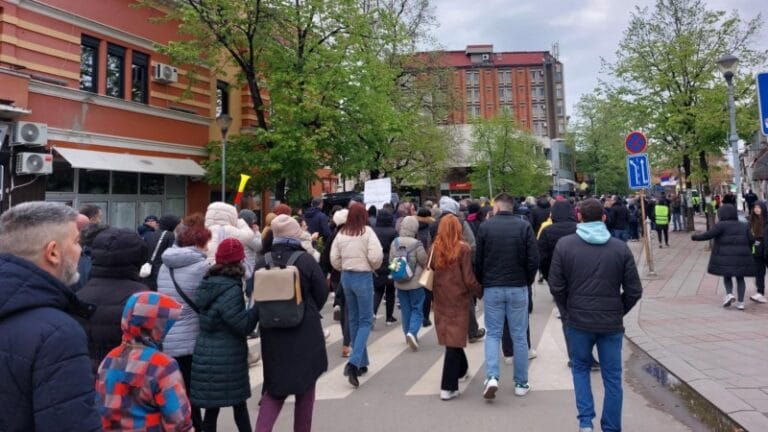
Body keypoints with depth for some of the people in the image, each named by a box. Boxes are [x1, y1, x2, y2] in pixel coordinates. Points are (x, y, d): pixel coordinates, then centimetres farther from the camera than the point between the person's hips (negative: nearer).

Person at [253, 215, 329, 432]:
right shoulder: (306, 260, -14)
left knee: (275, 388, 15)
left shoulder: (262, 263, -5)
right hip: (305, 334, -3)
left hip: (272, 335, 3)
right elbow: (322, 294, -6)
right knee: (305, 387, 15)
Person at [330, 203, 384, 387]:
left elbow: (334, 259, 2)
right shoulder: (367, 232, -11)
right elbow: (376, 256, -18)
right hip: (363, 277, -5)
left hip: (346, 277, 5)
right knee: (365, 321, 2)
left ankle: (361, 362, 25)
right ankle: (354, 362, -14)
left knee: (354, 319, 16)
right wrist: (374, 267, 3)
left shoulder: (341, 234, 2)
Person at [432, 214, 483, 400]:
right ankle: (448, 388, 1)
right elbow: (469, 279, -13)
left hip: (440, 300, 5)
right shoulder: (463, 248, -12)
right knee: (454, 339, 1)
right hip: (458, 299, -5)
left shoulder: (435, 248, -1)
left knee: (450, 337, 21)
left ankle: (461, 369, 42)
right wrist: (481, 293, 1)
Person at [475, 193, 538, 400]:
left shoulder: (486, 226, -4)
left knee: (493, 334, 10)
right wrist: (528, 281, 10)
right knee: (519, 336, 10)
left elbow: (478, 260, -1)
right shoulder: (524, 226, -4)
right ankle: (521, 383, 18)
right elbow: (533, 259, -7)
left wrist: (482, 283, 13)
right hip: (518, 288, 0)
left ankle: (492, 376, -6)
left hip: (492, 288, 0)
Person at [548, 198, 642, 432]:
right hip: (612, 323, 1)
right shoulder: (621, 248, -3)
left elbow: (556, 286, -5)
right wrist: (618, 312, 13)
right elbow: (634, 290, -2)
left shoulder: (564, 244, -6)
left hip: (578, 320, 0)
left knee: (580, 368, 20)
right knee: (612, 377, 13)